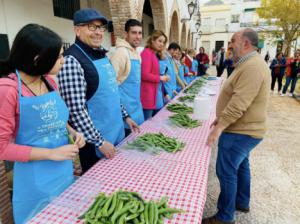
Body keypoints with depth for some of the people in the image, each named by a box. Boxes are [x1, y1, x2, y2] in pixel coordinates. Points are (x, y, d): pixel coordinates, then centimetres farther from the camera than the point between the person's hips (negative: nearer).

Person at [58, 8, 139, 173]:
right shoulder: (71, 61, -21)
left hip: (117, 134, 8)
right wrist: (99, 142, -19)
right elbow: (76, 110, -24)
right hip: (95, 141, -8)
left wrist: (125, 116, 14)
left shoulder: (101, 54, 7)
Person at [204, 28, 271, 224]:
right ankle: (242, 202, 41)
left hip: (240, 131, -11)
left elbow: (239, 103, -30)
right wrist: (222, 119, 17)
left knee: (226, 172, -2)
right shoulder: (249, 64, 12)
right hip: (244, 128, 11)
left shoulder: (252, 67, -23)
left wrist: (220, 126, -28)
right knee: (240, 165, 22)